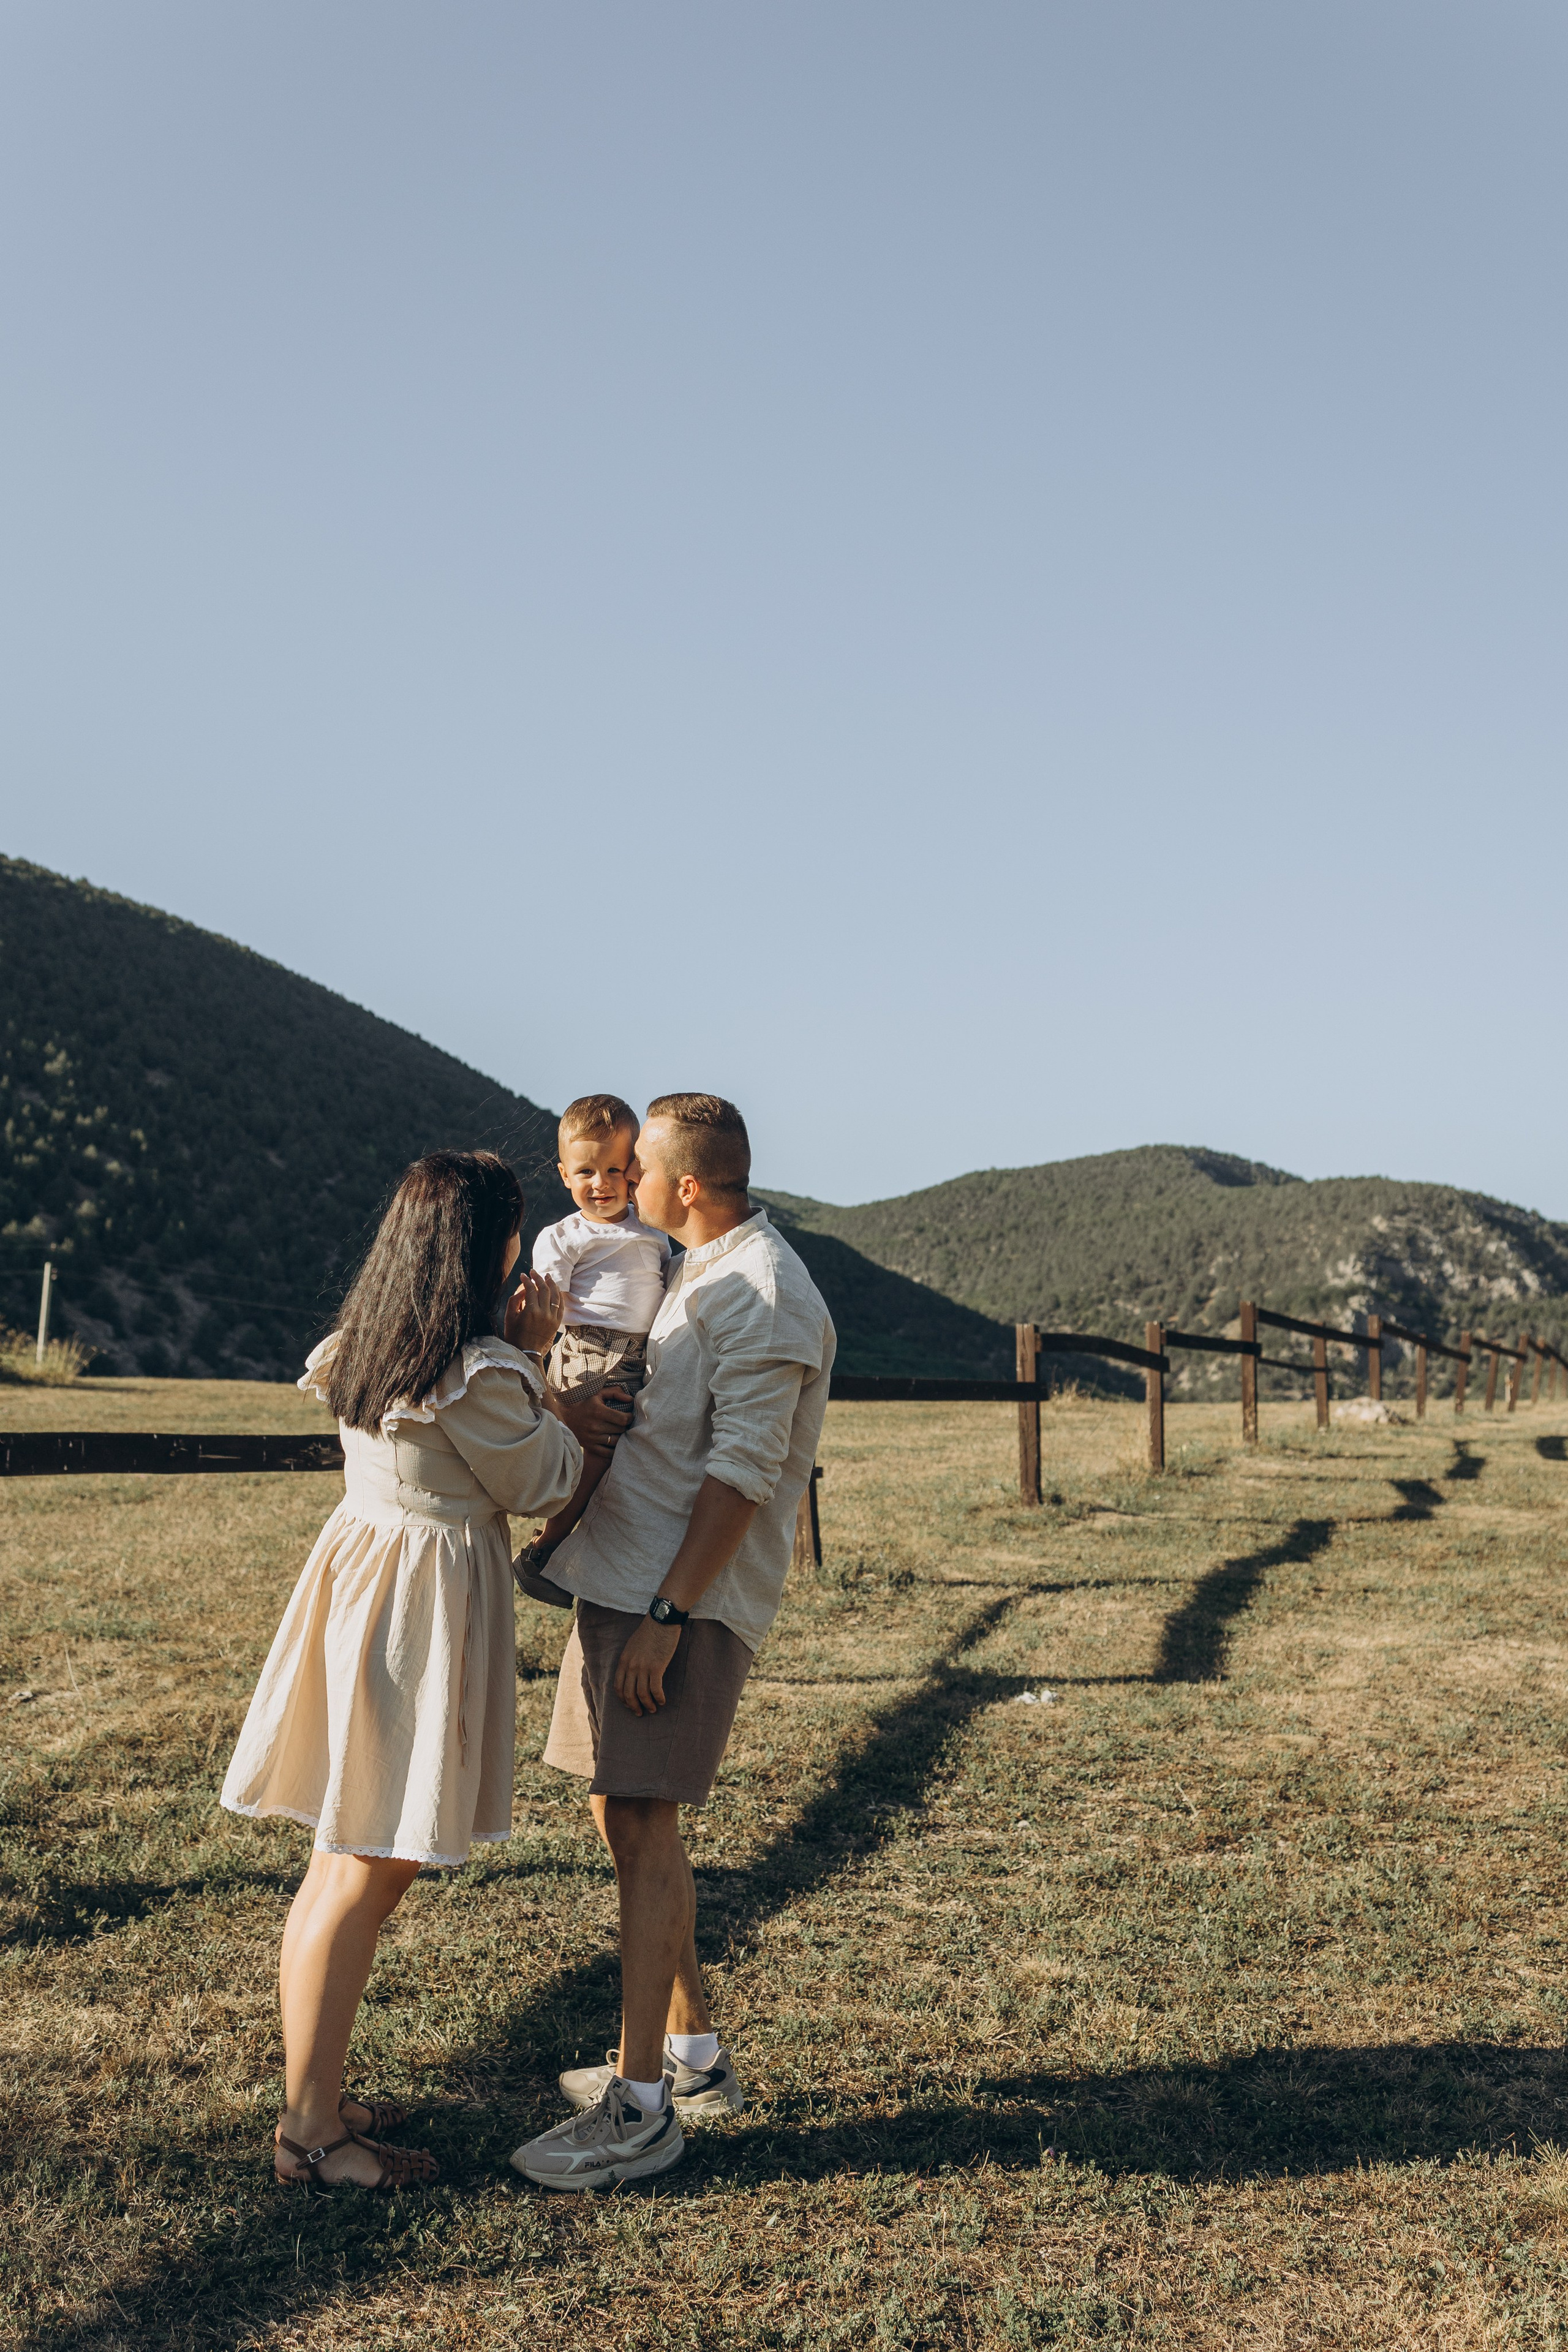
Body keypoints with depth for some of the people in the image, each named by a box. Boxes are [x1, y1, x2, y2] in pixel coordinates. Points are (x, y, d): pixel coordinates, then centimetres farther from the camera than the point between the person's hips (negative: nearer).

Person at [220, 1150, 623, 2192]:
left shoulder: (370, 1343, 6)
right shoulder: (481, 1374, -21)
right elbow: (540, 1485, -5)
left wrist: (530, 1373, 6)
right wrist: (536, 1356, 1)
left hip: (357, 1569, 9)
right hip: (425, 1601, -9)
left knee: (345, 1862, 18)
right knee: (370, 1876, 0)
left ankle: (314, 2097, 30)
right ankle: (312, 2131, 11)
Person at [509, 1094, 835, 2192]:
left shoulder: (763, 1295, -16)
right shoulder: (707, 1276, 16)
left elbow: (743, 1473, -21)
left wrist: (669, 1615, -22)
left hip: (686, 1598, -10)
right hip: (629, 1581, 10)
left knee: (645, 1825, -8)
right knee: (624, 1814, 14)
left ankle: (642, 2106, 0)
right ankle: (694, 2053, 27)